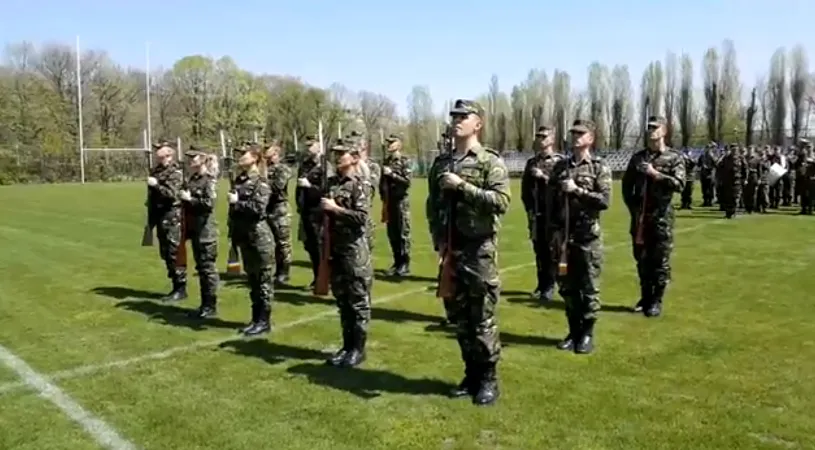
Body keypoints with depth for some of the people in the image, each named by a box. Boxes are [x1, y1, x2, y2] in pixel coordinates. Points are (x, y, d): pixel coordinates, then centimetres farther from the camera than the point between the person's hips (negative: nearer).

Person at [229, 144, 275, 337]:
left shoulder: (260, 182, -11)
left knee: (263, 279, 1)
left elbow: (259, 208, -23)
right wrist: (234, 233, 15)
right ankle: (256, 319, 23)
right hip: (245, 236, 8)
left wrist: (237, 202, -15)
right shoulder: (239, 179, 10)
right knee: (251, 278, 14)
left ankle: (264, 321, 8)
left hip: (259, 236, -8)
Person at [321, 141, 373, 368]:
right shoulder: (332, 183, 10)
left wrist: (335, 208, -20)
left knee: (358, 301, 2)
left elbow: (362, 217, -20)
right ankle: (347, 345, 24)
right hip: (336, 248, 7)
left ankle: (358, 349, 11)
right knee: (342, 300, 14)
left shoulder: (359, 184, -9)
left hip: (355, 249, -7)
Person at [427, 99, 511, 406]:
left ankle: (489, 379, 13)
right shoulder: (442, 163, 11)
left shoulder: (490, 162, -6)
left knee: (483, 318, 0)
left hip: (480, 251, -5)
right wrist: (438, 239, 3)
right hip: (451, 250, 6)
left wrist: (462, 186, -21)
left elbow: (501, 201, -19)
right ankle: (471, 374, 25)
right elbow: (433, 204, 17)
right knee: (461, 318, 12)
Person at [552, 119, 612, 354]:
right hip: (563, 235, 4)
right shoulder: (560, 166, 11)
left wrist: (577, 190, -17)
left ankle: (587, 333, 13)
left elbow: (604, 200, -12)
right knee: (567, 286, 10)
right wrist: (553, 229, 6)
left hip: (588, 236, -4)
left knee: (589, 287, 3)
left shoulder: (600, 167, -2)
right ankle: (574, 331, 22)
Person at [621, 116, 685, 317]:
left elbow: (679, 184, -14)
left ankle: (656, 301, 9)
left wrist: (655, 174, -17)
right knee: (642, 259, 10)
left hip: (662, 216, -4)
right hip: (639, 216, 4)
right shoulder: (638, 157, 10)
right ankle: (645, 297, 23)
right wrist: (632, 207, 4)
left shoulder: (675, 157, -1)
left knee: (660, 260, 1)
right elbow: (627, 184, 14)